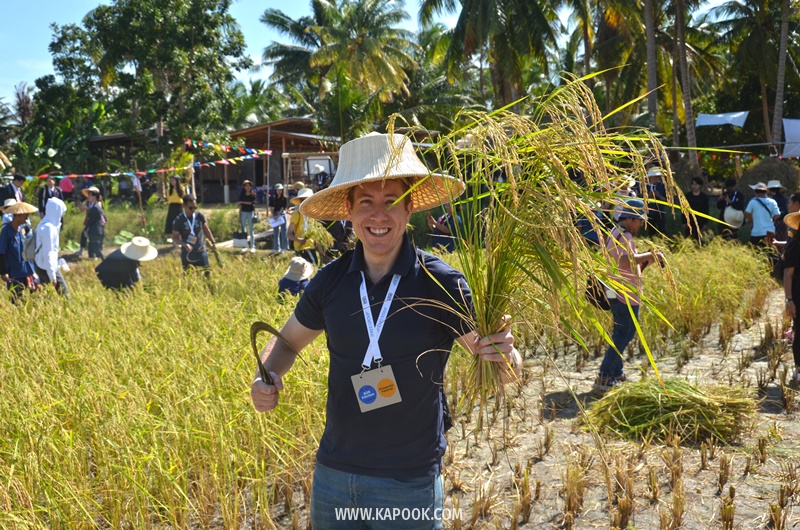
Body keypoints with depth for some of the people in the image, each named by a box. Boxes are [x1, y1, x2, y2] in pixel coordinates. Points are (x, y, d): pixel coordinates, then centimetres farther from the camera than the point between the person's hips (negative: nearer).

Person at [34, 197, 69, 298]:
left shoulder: (45, 224, 7)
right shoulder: (48, 227, -22)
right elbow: (47, 253, -23)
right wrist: (52, 276, -21)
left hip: (40, 264, 9)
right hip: (46, 266, -9)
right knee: (63, 293, -3)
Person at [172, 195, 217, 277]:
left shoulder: (200, 216, -3)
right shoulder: (179, 220, -11)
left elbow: (206, 229, 12)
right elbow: (175, 238, -8)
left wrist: (213, 242, 8)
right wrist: (184, 244, -26)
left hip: (201, 253, 2)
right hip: (187, 255, -2)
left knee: (207, 274, 4)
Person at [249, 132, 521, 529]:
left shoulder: (442, 284, -13)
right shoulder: (330, 281, -4)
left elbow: (506, 372, -7)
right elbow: (287, 341, 12)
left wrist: (505, 357, -29)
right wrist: (268, 379, -8)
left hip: (410, 483, -3)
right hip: (332, 473, 3)